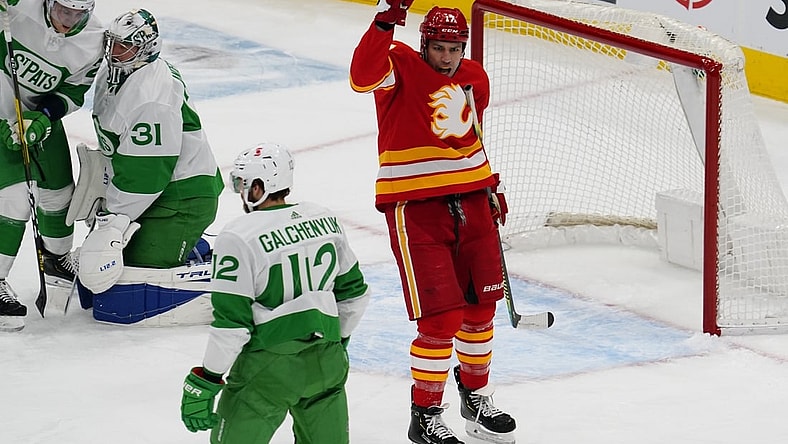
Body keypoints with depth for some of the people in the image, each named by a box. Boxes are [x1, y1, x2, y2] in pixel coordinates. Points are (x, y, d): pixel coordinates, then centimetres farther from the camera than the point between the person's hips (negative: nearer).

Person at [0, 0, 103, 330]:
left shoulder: (93, 43, -14)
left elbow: (73, 93, -6)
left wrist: (43, 118, -20)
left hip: (43, 108, 5)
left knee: (58, 188, 16)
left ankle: (57, 260, 42)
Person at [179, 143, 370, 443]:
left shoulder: (238, 238, -15)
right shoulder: (325, 220, 4)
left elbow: (231, 323, -16)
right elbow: (354, 294, 13)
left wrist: (204, 384, -8)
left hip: (269, 369, -6)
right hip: (326, 362, 6)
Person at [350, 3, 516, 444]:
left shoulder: (475, 79, 9)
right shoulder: (401, 67, -11)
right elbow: (363, 77, -34)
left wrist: (490, 186, 24)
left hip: (470, 202, 7)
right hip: (414, 207, -7)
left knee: (481, 305, 15)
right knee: (441, 317, -9)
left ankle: (477, 396, 38)